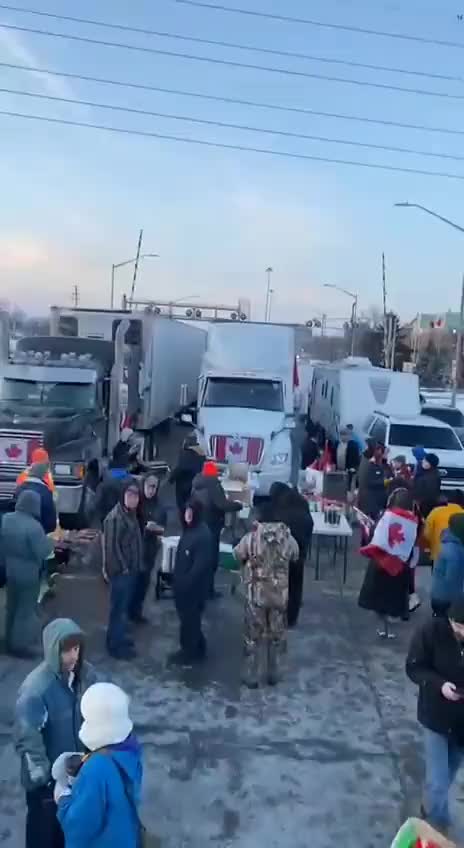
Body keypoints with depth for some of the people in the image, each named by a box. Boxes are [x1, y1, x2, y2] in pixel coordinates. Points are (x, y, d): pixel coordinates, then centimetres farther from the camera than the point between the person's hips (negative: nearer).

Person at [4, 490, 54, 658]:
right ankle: (20, 645, 18)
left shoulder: (6, 519, -4)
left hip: (10, 569, 7)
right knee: (26, 609, 8)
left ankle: (10, 641, 36)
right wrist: (51, 541, -6)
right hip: (28, 573, -7)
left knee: (12, 606, 21)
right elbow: (43, 552, -22)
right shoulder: (33, 526, -27)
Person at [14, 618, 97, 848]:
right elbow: (26, 740, -26)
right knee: (44, 829, 18)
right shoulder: (35, 688, -31)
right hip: (47, 777, -5)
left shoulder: (86, 674, -13)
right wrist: (43, 775, -24)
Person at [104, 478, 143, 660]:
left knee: (125, 606, 20)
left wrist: (136, 566, 12)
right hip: (120, 571, -9)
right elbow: (111, 546, -23)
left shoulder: (131, 514, 7)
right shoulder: (115, 517, -23)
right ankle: (116, 645, 15)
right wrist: (122, 568, -18)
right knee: (118, 607, 3)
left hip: (131, 569, 9)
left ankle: (121, 637, 35)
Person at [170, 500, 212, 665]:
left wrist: (186, 582, -21)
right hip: (184, 583, 9)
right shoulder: (189, 530, 6)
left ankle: (189, 652, 21)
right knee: (187, 616, 19)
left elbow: (201, 564, -25)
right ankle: (197, 649, 34)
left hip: (194, 585, -9)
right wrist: (178, 579, 12)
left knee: (189, 618, 5)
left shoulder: (203, 535, -24)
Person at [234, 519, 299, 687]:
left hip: (256, 595, -2)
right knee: (277, 634, 19)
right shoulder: (288, 539, -10)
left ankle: (252, 677, 24)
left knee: (254, 636, 14)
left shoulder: (251, 538, -17)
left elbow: (237, 555, 0)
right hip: (280, 595, 2)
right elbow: (295, 556, 10)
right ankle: (273, 675, 32)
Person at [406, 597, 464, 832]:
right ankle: (435, 826, 28)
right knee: (437, 783, 0)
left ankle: (432, 815, 48)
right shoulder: (432, 631, -22)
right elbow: (414, 668, -11)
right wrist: (439, 684, -28)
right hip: (437, 717, -2)